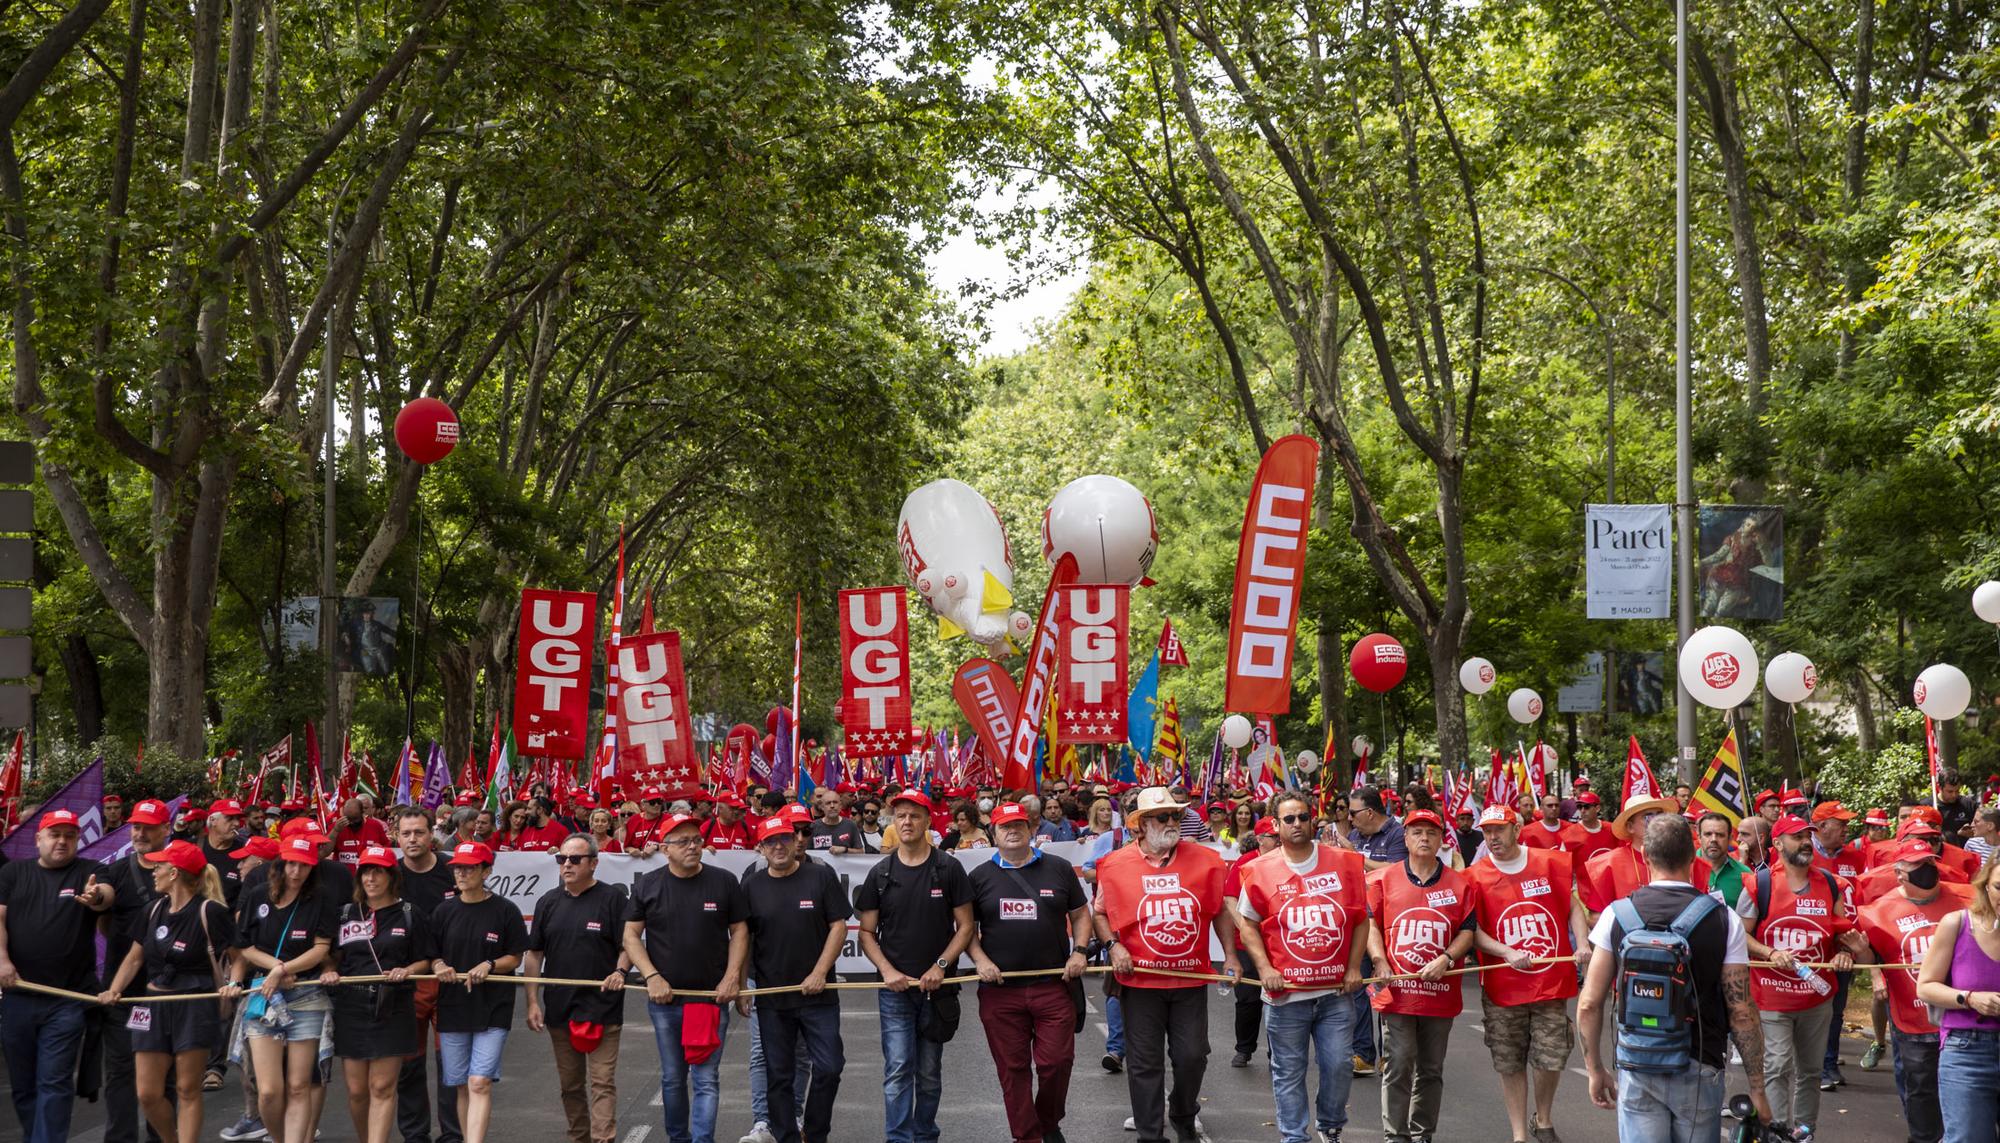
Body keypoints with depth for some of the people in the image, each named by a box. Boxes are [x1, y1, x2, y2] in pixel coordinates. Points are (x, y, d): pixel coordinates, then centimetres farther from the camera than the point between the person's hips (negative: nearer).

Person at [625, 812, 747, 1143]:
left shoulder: (723, 882, 2)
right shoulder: (647, 885, 4)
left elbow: (739, 931, 6)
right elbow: (631, 935, 4)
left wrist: (732, 976, -5)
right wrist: (652, 977, -8)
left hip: (712, 996, -2)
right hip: (664, 999, 2)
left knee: (705, 1079, -7)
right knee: (672, 1079, 12)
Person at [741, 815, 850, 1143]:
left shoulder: (821, 877, 0)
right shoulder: (751, 885, 5)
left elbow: (838, 926, -2)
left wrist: (820, 973, -10)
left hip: (818, 994, -1)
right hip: (771, 997, 1)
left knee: (829, 1067, -2)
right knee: (779, 1076, 5)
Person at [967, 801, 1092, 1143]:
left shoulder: (1058, 869, 7)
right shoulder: (980, 877, 7)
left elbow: (1081, 914, 13)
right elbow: (967, 928, 11)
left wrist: (1079, 951, -2)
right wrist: (980, 961, -5)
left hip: (1054, 986, 0)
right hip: (1000, 990, 0)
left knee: (1057, 1062, 0)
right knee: (1012, 1069, 3)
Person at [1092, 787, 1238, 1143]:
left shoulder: (1204, 860, -1)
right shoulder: (1116, 864, -3)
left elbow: (1221, 910, 10)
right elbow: (1099, 912, 8)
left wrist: (1230, 954, 4)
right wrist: (1113, 945, -7)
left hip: (1191, 980, 1)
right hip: (1140, 982, -1)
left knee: (1192, 1056, 7)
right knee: (1145, 1063, 3)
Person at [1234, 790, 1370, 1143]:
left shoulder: (1345, 863, 2)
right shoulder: (1261, 870, -1)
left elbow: (1361, 919, 9)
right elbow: (1247, 922, 7)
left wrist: (1354, 968, 1)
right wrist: (1264, 968, -4)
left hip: (1336, 992, 1)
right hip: (1286, 993, -1)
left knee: (1339, 1064, 3)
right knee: (1288, 1071, 6)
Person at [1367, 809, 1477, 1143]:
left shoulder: (1459, 884, 7)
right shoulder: (1384, 880, 5)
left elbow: (1468, 931, 6)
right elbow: (1371, 925, 4)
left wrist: (1446, 959, -11)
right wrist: (1380, 961, -11)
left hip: (1440, 992, 2)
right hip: (1397, 991, -2)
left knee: (1431, 1070, 11)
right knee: (1398, 1066, -4)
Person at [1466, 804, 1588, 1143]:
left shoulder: (1551, 862, 3)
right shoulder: (1475, 876, -1)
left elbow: (1573, 908, 9)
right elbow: (1472, 931, -3)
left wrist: (1582, 946, -7)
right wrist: (1508, 953, -18)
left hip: (1551, 981, 0)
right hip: (1502, 987, 0)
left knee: (1551, 1059, 2)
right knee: (1510, 1064, 6)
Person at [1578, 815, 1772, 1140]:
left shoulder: (1617, 915, -3)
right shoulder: (1724, 920, -6)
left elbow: (1589, 1005, -2)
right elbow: (1741, 1012, -8)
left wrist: (1595, 1070, 11)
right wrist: (1757, 1088, 1)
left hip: (1636, 1071, 0)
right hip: (1699, 1071, 0)